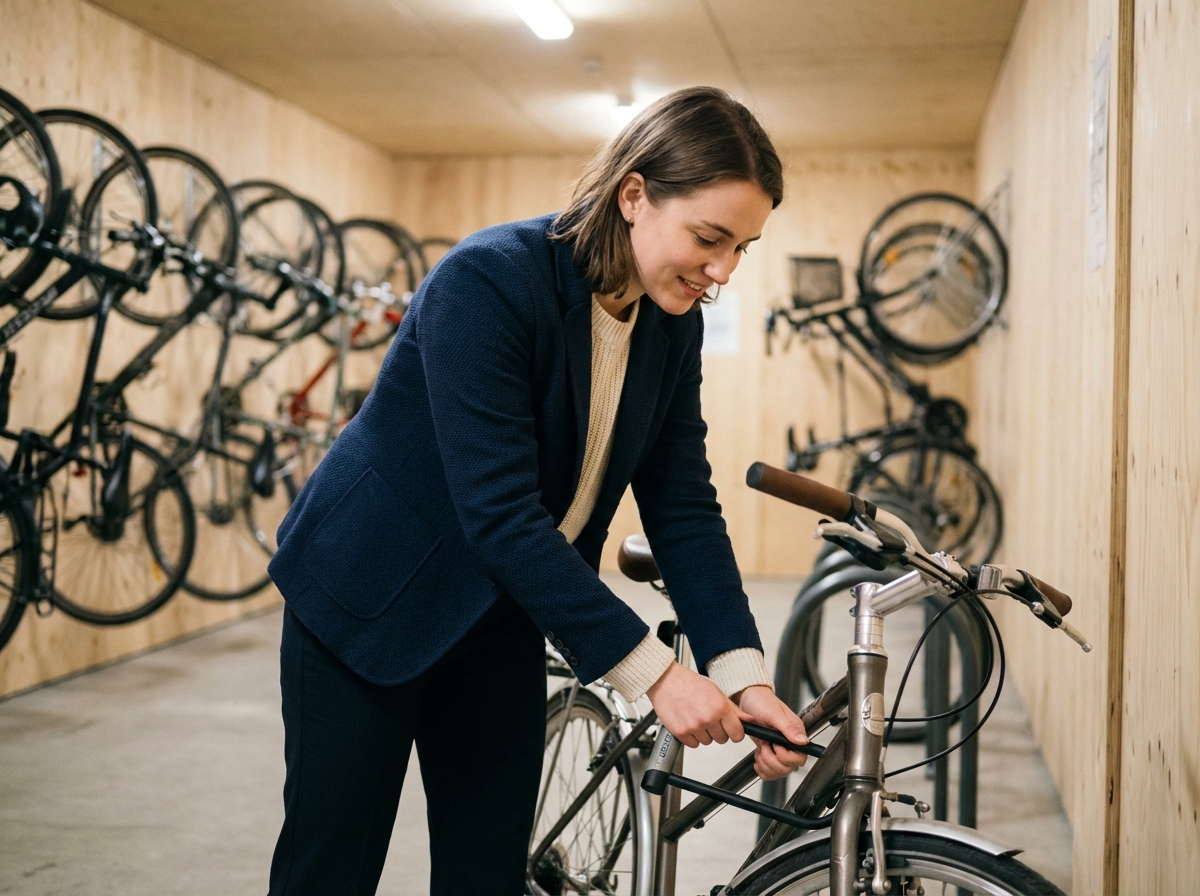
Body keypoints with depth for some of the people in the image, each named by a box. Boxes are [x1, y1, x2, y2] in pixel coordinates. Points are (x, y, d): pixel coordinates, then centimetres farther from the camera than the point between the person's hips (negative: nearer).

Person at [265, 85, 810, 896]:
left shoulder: (673, 324, -6)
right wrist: (651, 670, -29)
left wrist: (743, 674, -15)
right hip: (371, 598, -6)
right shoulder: (488, 281, -27)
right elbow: (502, 514, -31)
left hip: (502, 611, 6)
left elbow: (683, 507, -4)